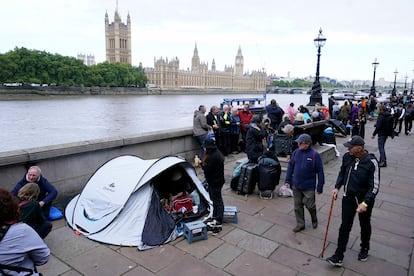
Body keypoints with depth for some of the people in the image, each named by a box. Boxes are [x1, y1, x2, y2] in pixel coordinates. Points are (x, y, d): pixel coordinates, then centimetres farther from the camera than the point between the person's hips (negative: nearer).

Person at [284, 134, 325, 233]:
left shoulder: (315, 155, -14)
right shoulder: (296, 152, -3)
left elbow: (320, 172, -10)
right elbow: (290, 166, 7)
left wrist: (320, 187, -9)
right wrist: (287, 180, 5)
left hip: (309, 186, -4)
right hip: (296, 185, 4)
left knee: (310, 205, 6)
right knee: (297, 206, 12)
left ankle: (314, 219, 38)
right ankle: (300, 224, 30)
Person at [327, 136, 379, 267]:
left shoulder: (371, 162, -22)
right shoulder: (347, 157, -9)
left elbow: (374, 186, -19)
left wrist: (365, 203, -27)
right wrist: (337, 187, -1)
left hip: (365, 199, -3)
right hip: (348, 197, 3)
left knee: (365, 226, 20)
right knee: (345, 226, 5)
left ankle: (364, 249, 46)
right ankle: (338, 256, 11)